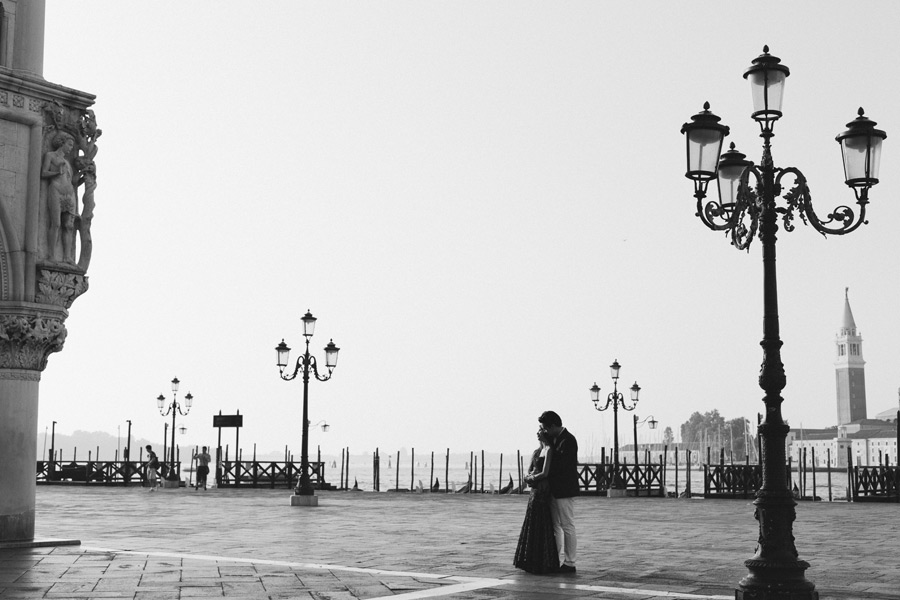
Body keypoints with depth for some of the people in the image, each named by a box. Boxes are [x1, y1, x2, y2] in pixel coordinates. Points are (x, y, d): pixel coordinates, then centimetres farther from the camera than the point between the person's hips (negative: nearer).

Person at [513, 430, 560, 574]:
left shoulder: (549, 450, -11)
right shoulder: (538, 450, 14)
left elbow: (544, 473, -17)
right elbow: (529, 470, 16)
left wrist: (531, 477, -3)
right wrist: (530, 477, -5)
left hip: (542, 490, -9)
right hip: (535, 490, 9)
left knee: (539, 525, -4)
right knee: (532, 525, 11)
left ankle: (543, 563, 3)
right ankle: (532, 562, 18)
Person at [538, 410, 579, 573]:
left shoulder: (568, 440, -17)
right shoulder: (554, 439, 11)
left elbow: (561, 466, -24)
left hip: (565, 490, -10)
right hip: (555, 490, 10)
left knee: (567, 527, -2)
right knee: (555, 527, 14)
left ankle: (569, 563, 4)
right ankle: (557, 561, 21)